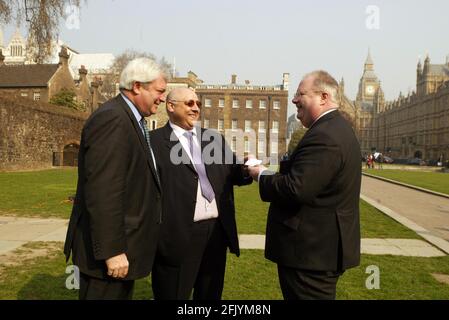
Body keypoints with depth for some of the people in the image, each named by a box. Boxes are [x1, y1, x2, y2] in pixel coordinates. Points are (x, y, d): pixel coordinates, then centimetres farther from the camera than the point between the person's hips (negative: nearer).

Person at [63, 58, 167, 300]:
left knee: (122, 294, 20)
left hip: (123, 244, 10)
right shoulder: (111, 119, -19)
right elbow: (102, 192, -25)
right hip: (111, 247, -10)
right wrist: (112, 251, -22)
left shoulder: (130, 120, 12)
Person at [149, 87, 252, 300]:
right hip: (177, 235, -5)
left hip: (217, 231, 6)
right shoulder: (154, 141, -5)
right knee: (174, 295, 12)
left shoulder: (215, 139, 13)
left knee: (210, 295, 20)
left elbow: (234, 173, 8)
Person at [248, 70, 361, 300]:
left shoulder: (324, 136, -23)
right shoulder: (336, 128, 12)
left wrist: (262, 175, -12)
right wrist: (272, 173, 4)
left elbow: (295, 189, -29)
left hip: (313, 250, -10)